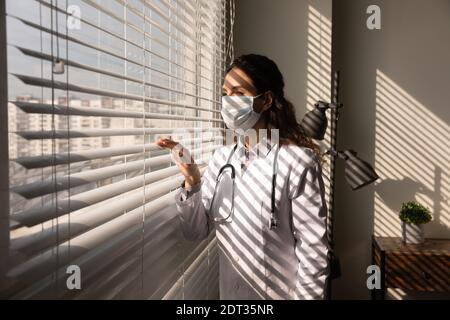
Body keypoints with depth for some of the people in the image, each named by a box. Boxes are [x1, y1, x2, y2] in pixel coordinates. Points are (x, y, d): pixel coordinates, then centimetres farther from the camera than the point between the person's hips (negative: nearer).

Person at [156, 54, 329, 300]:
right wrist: (191, 180, -15)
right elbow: (196, 231, -1)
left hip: (279, 294, -5)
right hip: (229, 292, 5)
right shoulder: (222, 157, -3)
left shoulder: (298, 161, -19)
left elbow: (314, 251, -15)